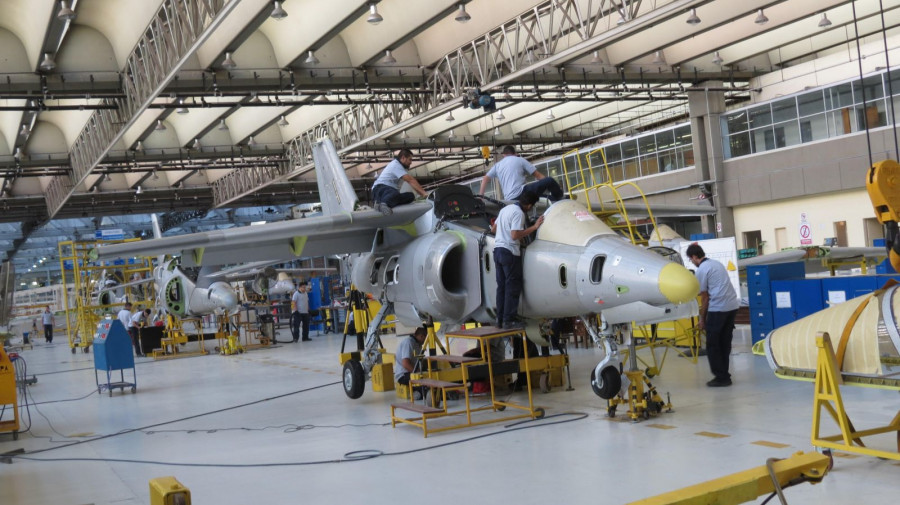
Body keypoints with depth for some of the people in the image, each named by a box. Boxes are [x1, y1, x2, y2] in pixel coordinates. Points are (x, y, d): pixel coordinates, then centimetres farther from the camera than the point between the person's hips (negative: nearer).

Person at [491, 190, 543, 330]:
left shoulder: (505, 209, 15)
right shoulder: (519, 213, -13)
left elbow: (493, 229, 24)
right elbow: (515, 235, -21)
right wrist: (534, 227, -18)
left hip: (497, 249, 9)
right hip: (510, 251, -9)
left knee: (502, 286, 11)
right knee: (513, 287, -3)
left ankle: (500, 319, 11)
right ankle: (508, 321, -4)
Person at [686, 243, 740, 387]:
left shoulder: (701, 270, -6)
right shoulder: (717, 264, 18)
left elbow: (704, 297, -4)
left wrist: (702, 319, 5)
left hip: (718, 309, -8)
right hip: (733, 305, 8)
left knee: (712, 345, 2)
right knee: (725, 343, 14)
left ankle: (721, 377, 2)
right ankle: (724, 375, 17)